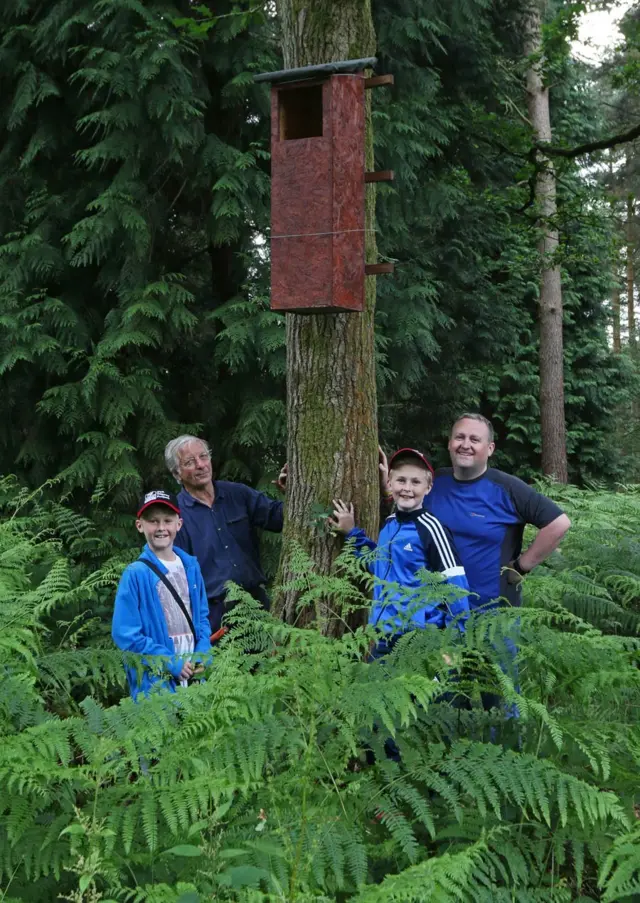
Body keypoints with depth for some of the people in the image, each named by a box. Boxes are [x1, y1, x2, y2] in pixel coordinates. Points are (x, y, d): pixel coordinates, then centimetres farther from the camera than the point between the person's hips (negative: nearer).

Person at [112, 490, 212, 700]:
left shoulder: (190, 567, 7)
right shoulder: (135, 574, -8)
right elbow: (125, 633, -11)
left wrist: (202, 654, -2)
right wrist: (171, 662, -15)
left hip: (194, 673, 5)